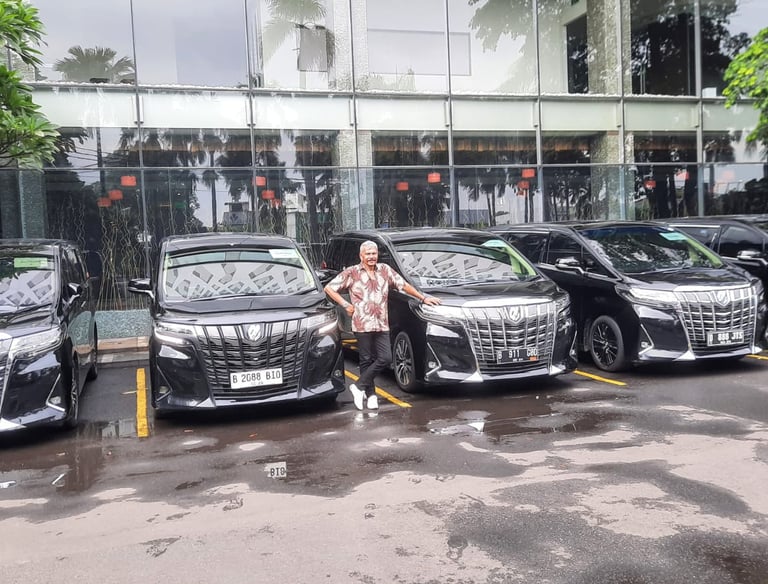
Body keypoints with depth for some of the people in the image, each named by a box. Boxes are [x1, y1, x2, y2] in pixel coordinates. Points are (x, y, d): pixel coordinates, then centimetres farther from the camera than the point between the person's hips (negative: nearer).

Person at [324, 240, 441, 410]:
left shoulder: (385, 270, 13)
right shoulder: (351, 273, 2)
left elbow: (404, 285, 19)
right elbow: (329, 288, 3)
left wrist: (423, 298, 16)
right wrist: (346, 305, -4)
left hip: (382, 325, 4)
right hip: (362, 325, -3)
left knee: (385, 358, -6)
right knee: (367, 360, 1)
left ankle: (359, 387, 4)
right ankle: (370, 395, 12)